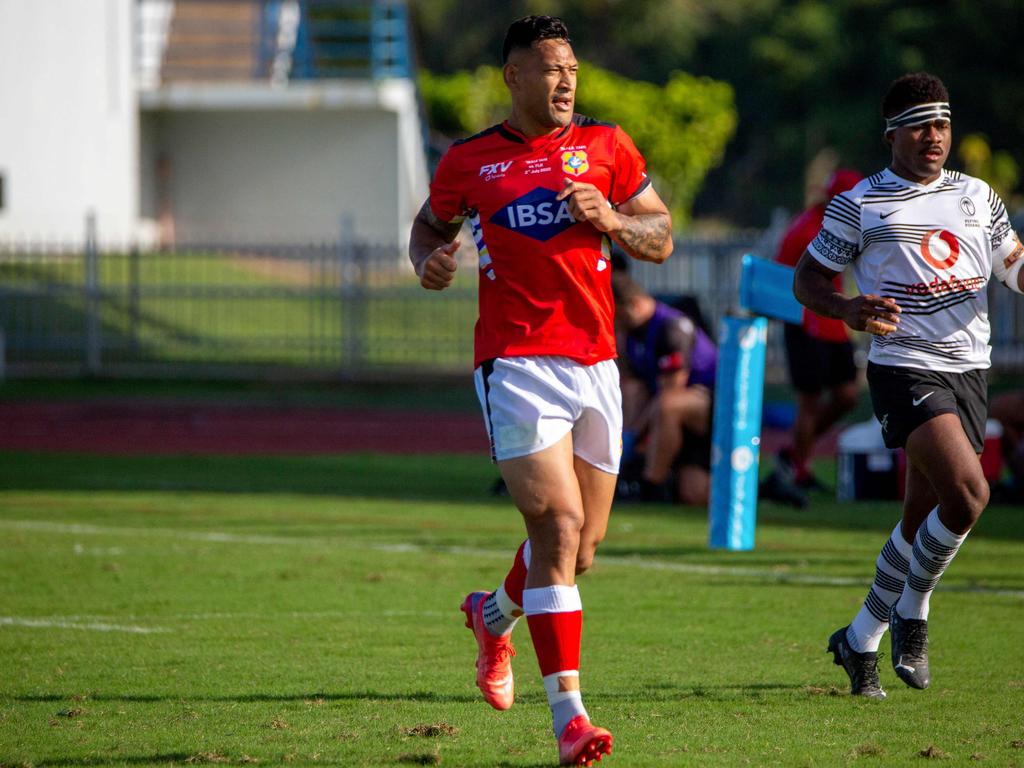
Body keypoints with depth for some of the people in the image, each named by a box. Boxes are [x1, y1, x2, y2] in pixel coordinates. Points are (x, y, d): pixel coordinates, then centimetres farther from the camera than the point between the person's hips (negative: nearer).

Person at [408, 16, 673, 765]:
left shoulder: (606, 147, 8)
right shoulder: (468, 162, 4)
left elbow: (662, 238, 11)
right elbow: (430, 223, 22)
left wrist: (609, 219, -9)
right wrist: (430, 260, 0)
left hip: (595, 362, 4)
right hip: (517, 361, -4)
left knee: (583, 544, 11)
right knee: (558, 527, -18)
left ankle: (494, 615, 45)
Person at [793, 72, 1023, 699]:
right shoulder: (859, 205, 0)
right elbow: (808, 278, 5)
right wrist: (848, 310, -16)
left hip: (970, 368, 5)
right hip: (905, 368, -5)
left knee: (923, 519, 8)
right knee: (966, 494, -23)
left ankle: (860, 640, 24)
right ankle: (912, 613, -2)